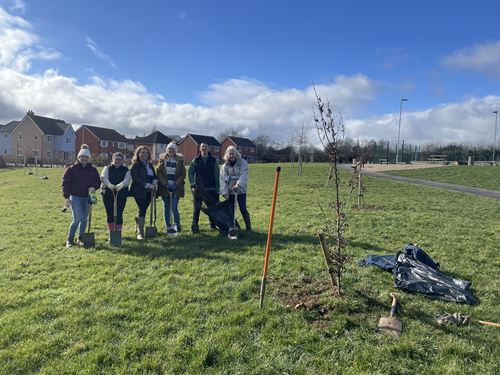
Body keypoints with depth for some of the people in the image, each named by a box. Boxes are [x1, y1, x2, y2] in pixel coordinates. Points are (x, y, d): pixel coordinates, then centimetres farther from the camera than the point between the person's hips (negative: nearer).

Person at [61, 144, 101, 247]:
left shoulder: (92, 169, 5)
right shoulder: (72, 169, -5)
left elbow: (98, 181, 11)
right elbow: (65, 182, -5)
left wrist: (94, 187, -12)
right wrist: (66, 197, -11)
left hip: (87, 198, 4)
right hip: (75, 197, -4)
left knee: (84, 219, 9)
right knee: (77, 218, -10)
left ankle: (80, 239, 22)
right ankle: (70, 239, 8)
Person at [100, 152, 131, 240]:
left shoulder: (126, 170, 9)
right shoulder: (107, 168, 11)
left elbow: (127, 179, -11)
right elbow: (103, 178, -9)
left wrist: (120, 185, -34)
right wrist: (110, 185, -31)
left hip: (121, 194, -1)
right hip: (108, 193, 1)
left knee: (119, 214, -4)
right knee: (110, 214, 7)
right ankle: (111, 233, 20)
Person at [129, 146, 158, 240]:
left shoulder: (150, 165, 17)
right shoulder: (135, 165, -3)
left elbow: (154, 175, 21)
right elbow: (135, 178, -13)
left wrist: (155, 181, -3)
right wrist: (147, 185, -19)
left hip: (149, 192, 6)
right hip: (139, 191, -6)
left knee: (143, 210, 10)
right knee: (142, 210, -10)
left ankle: (138, 227, 32)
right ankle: (140, 233, -2)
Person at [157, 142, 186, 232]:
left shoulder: (180, 160, 2)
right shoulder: (162, 159, 4)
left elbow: (183, 174, 1)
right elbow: (159, 172, 0)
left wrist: (176, 184, -9)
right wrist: (165, 183, -10)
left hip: (176, 187, -1)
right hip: (165, 186, 2)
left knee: (174, 207, -7)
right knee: (166, 207, 7)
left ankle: (177, 225, 9)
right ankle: (167, 226, 15)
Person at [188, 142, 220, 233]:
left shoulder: (213, 160, 2)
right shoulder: (195, 160, 4)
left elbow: (217, 175, 1)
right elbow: (190, 173, 6)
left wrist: (217, 189, -3)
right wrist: (192, 184, -5)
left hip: (211, 189, 0)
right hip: (198, 189, 0)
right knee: (196, 208, 4)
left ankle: (213, 224, 20)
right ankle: (194, 225, 13)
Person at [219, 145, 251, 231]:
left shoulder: (243, 163, -4)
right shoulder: (225, 166, 4)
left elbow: (244, 175, -17)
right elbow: (223, 179, -1)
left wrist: (238, 185, -30)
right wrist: (224, 192, -9)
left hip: (241, 190, -3)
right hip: (230, 191, 3)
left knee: (243, 209, -1)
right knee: (231, 210, 7)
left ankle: (248, 227, 13)